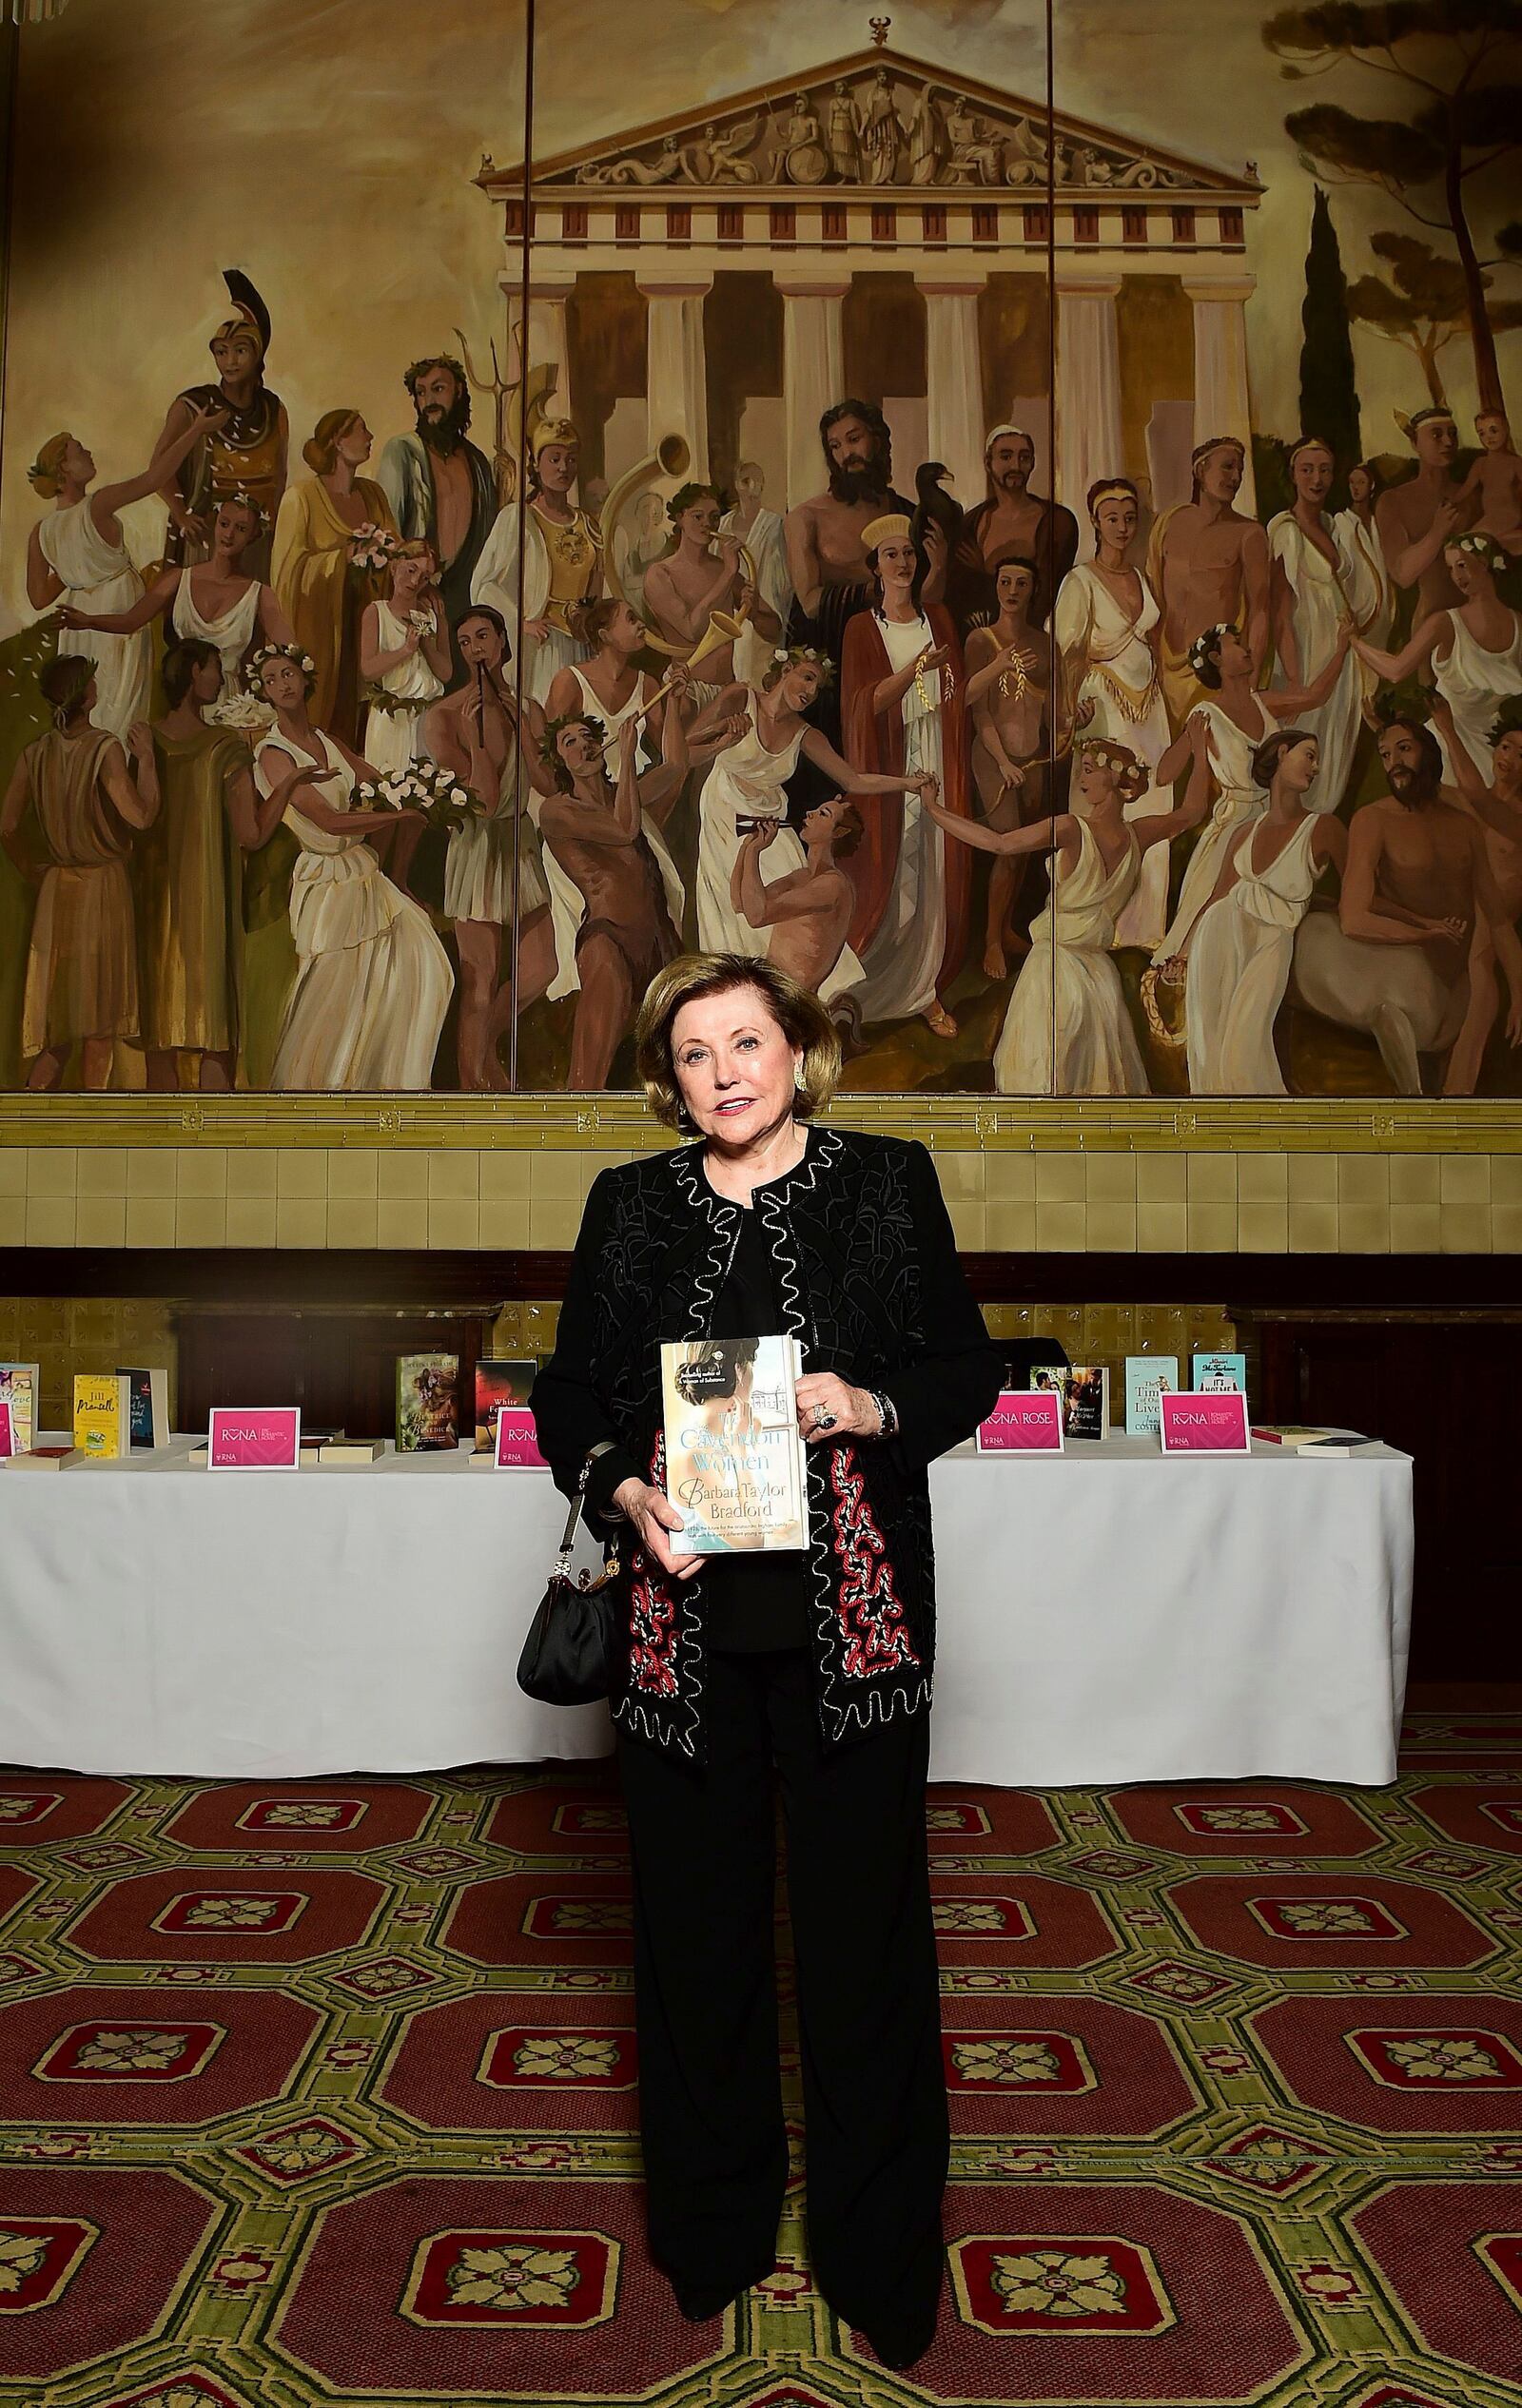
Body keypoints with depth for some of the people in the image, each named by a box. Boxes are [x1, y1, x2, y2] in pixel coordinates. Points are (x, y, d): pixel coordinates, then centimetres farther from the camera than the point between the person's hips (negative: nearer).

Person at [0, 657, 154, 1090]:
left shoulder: (35, 753, 1)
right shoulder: (104, 747, -16)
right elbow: (140, 816, -22)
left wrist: (35, 875, 15)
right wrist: (146, 758, -10)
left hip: (56, 889, 5)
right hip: (104, 887, -5)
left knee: (59, 1013, 14)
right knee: (100, 1019, 6)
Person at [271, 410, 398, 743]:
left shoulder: (372, 493, 11)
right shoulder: (302, 496, -8)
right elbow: (289, 566, -10)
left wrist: (380, 550, -10)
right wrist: (346, 556, -16)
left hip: (360, 619, 5)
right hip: (316, 624, -5)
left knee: (354, 711, 1)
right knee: (317, 711, -6)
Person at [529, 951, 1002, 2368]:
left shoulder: (888, 1183, 3)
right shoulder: (629, 1205, 7)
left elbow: (967, 1371, 4)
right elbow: (569, 1394, 8)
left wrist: (869, 1408, -15)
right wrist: (625, 1492, -10)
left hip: (852, 1612, -1)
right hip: (685, 1609, 2)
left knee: (860, 1916, 6)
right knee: (696, 1913, 11)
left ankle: (877, 2251, 26)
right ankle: (711, 2225, 33)